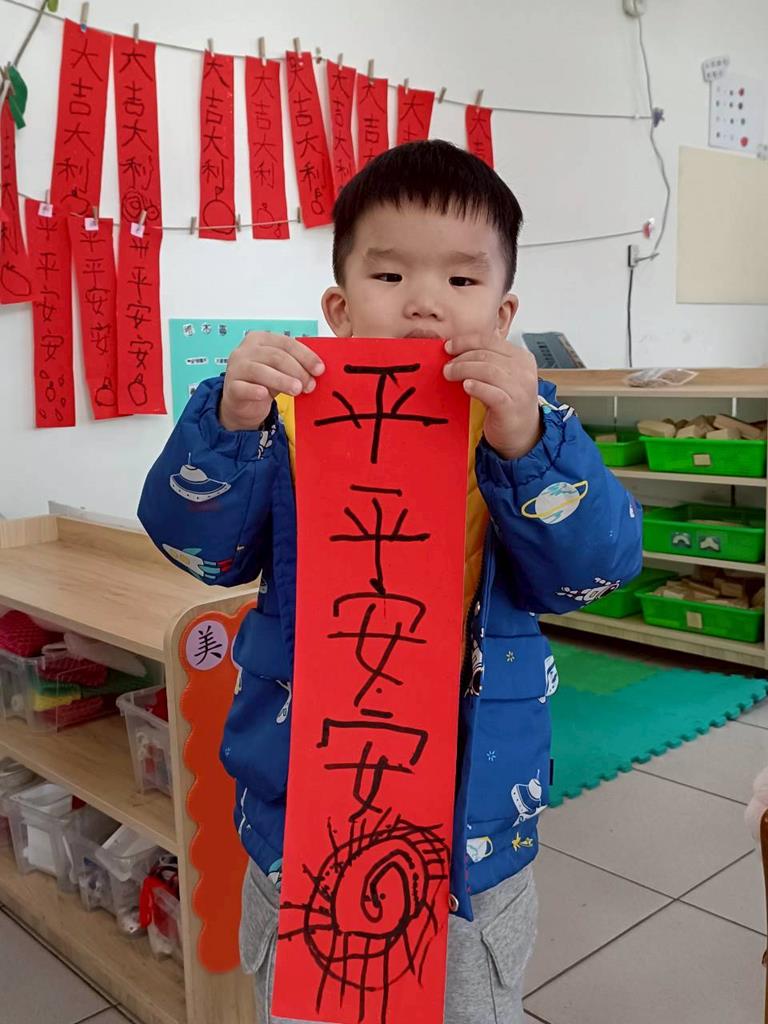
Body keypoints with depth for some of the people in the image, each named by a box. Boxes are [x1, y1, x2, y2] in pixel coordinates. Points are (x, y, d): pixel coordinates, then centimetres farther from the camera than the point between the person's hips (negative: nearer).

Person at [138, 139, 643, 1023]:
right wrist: (227, 427, -30)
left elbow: (594, 568, -18)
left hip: (474, 813, 0)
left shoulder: (527, 422, -8)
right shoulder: (294, 411, -8)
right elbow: (200, 546, -13)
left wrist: (526, 445, -34)